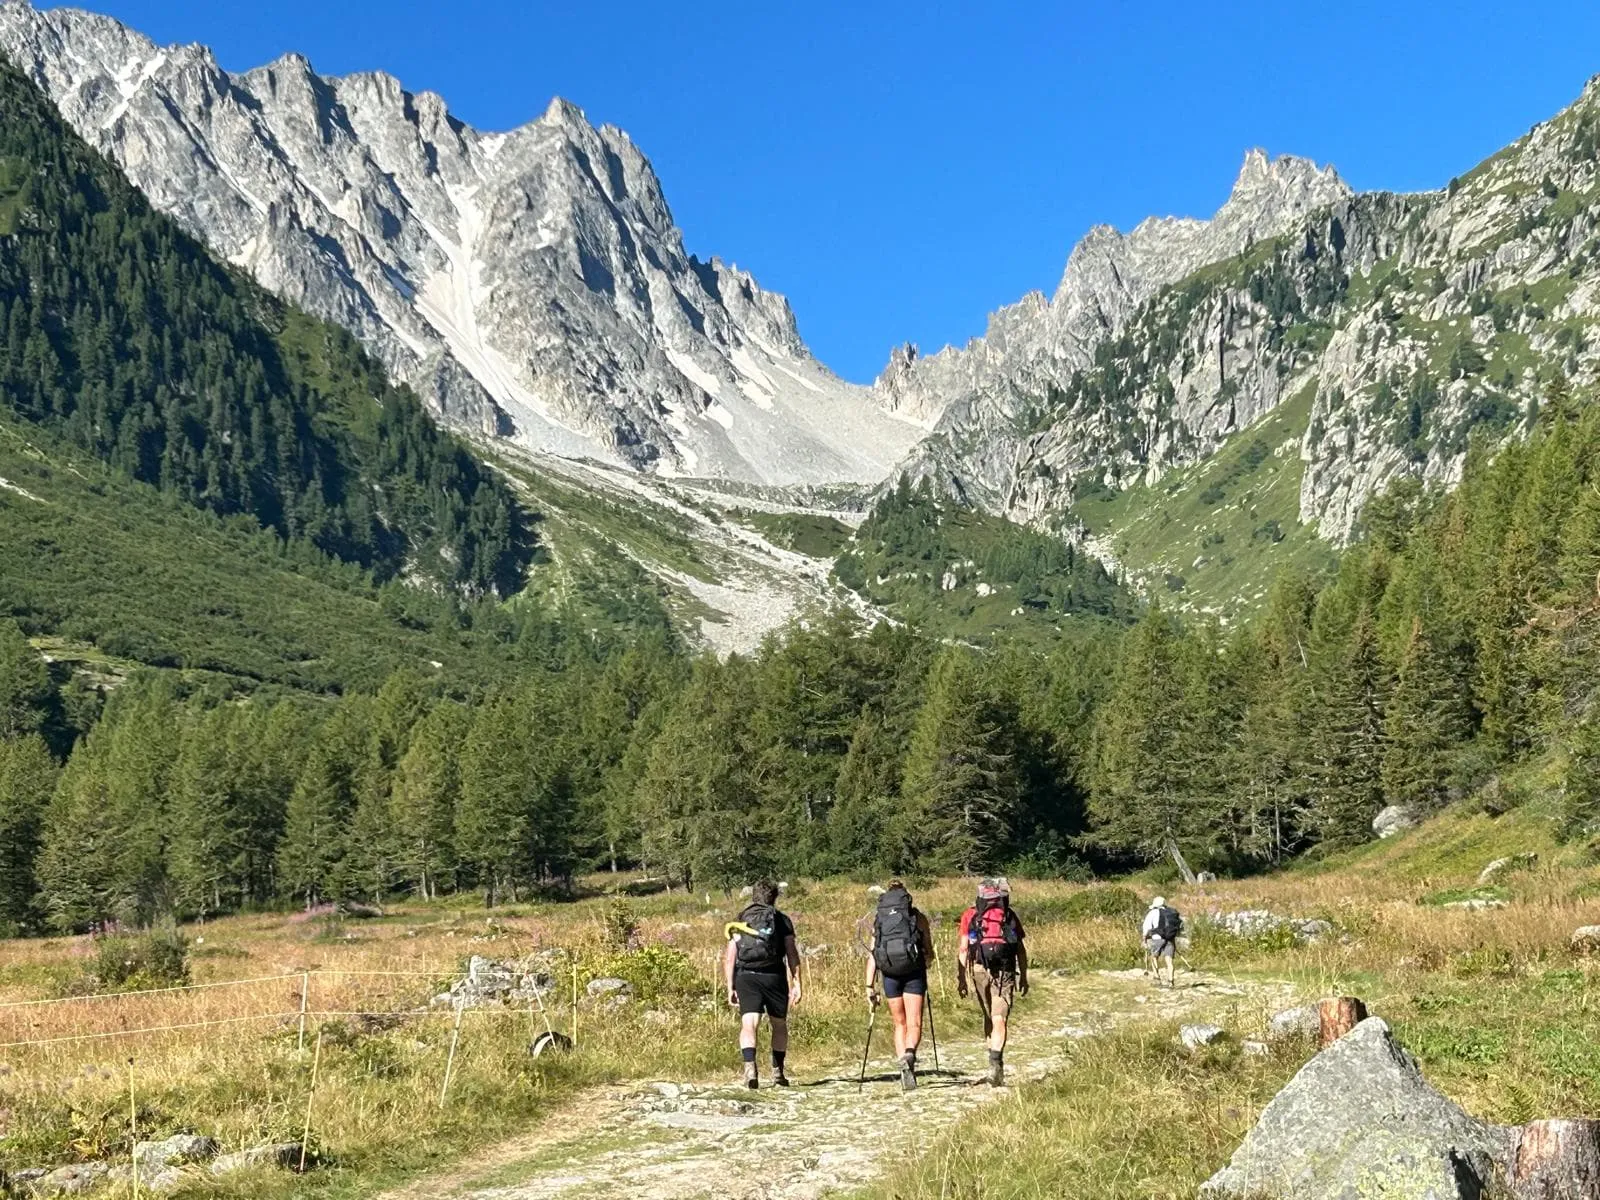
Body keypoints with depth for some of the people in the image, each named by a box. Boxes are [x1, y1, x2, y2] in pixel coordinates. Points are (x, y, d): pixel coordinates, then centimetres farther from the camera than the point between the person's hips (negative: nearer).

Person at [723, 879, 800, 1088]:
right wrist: (796, 983, -1)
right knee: (779, 1025, 17)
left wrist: (730, 988, 8)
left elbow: (729, 957, 7)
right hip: (774, 975, 0)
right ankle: (777, 1073, 23)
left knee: (749, 1024, -7)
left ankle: (750, 1067, -30)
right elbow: (792, 954, 0)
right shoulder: (782, 920, 12)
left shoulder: (739, 922, 16)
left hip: (746, 976, 0)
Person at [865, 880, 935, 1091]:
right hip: (914, 972, -2)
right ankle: (909, 1056, -31)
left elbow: (871, 955, 5)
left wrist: (870, 986, 5)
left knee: (899, 1024, 16)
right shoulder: (918, 917, 8)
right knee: (914, 1024, -3)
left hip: (890, 975, 2)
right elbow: (929, 953, 9)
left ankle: (903, 1064, 6)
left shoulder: (878, 919, 12)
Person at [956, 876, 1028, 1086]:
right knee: (999, 1020, -5)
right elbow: (1021, 950, 11)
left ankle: (995, 1063, 21)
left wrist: (961, 978, 8)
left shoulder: (970, 915, 13)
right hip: (1005, 972, -1)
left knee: (989, 1017, 19)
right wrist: (1023, 977, 17)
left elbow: (962, 949, 7)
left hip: (979, 969, 1)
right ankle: (995, 1062, -21)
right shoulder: (1011, 915, 13)